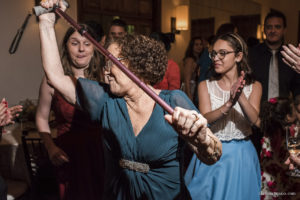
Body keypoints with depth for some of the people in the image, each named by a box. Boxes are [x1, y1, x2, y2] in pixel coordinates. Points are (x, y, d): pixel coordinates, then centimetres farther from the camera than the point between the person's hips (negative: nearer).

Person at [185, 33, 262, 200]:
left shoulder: (254, 86, 0)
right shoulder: (205, 86, -1)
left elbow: (253, 119, -15)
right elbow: (205, 119, -16)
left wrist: (240, 96, -32)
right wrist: (229, 104, -33)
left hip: (241, 155, 0)